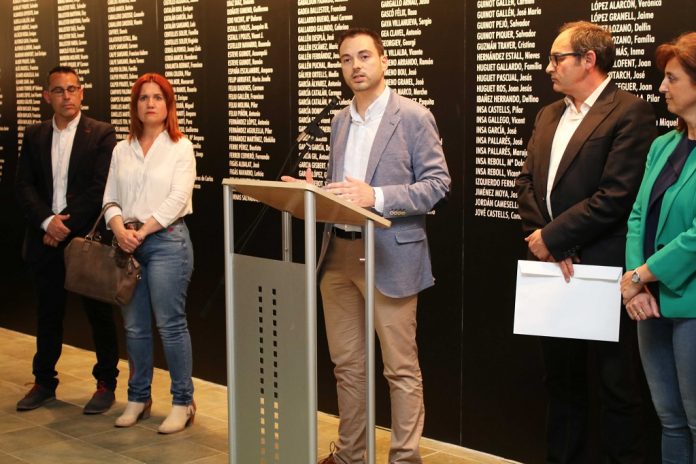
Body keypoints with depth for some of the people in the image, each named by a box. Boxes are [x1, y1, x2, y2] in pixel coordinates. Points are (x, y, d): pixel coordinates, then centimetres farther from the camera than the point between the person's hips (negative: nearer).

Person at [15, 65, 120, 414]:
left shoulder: (101, 134, -4)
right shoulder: (34, 136, 10)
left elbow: (101, 187, -11)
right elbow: (23, 185, 4)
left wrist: (66, 225, -14)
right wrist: (47, 221, -12)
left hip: (86, 238, -4)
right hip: (45, 240, 4)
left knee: (99, 313, 5)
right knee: (48, 313, 14)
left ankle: (106, 383, 16)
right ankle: (44, 382, 26)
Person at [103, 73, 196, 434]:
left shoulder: (180, 146, 0)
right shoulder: (122, 150, 14)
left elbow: (178, 199, -9)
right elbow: (110, 197, 9)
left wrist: (142, 231, -14)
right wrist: (120, 229, -10)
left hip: (167, 240, -5)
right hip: (127, 244, 5)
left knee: (170, 324, -4)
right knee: (134, 326, 10)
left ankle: (182, 402, 5)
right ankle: (138, 398, 21)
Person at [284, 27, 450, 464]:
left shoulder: (414, 117, -5)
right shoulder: (341, 121, 14)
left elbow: (437, 183, -10)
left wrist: (375, 196, -21)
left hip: (389, 256, -6)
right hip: (338, 254, 6)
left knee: (401, 369, 1)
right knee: (347, 365, 14)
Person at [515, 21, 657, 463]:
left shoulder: (631, 112, -11)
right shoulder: (548, 115, 14)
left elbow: (616, 196, -19)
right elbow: (526, 183, 8)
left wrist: (552, 237, -14)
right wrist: (548, 244, -7)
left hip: (603, 273, -7)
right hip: (554, 270, 8)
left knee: (617, 385, 4)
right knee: (562, 380, 18)